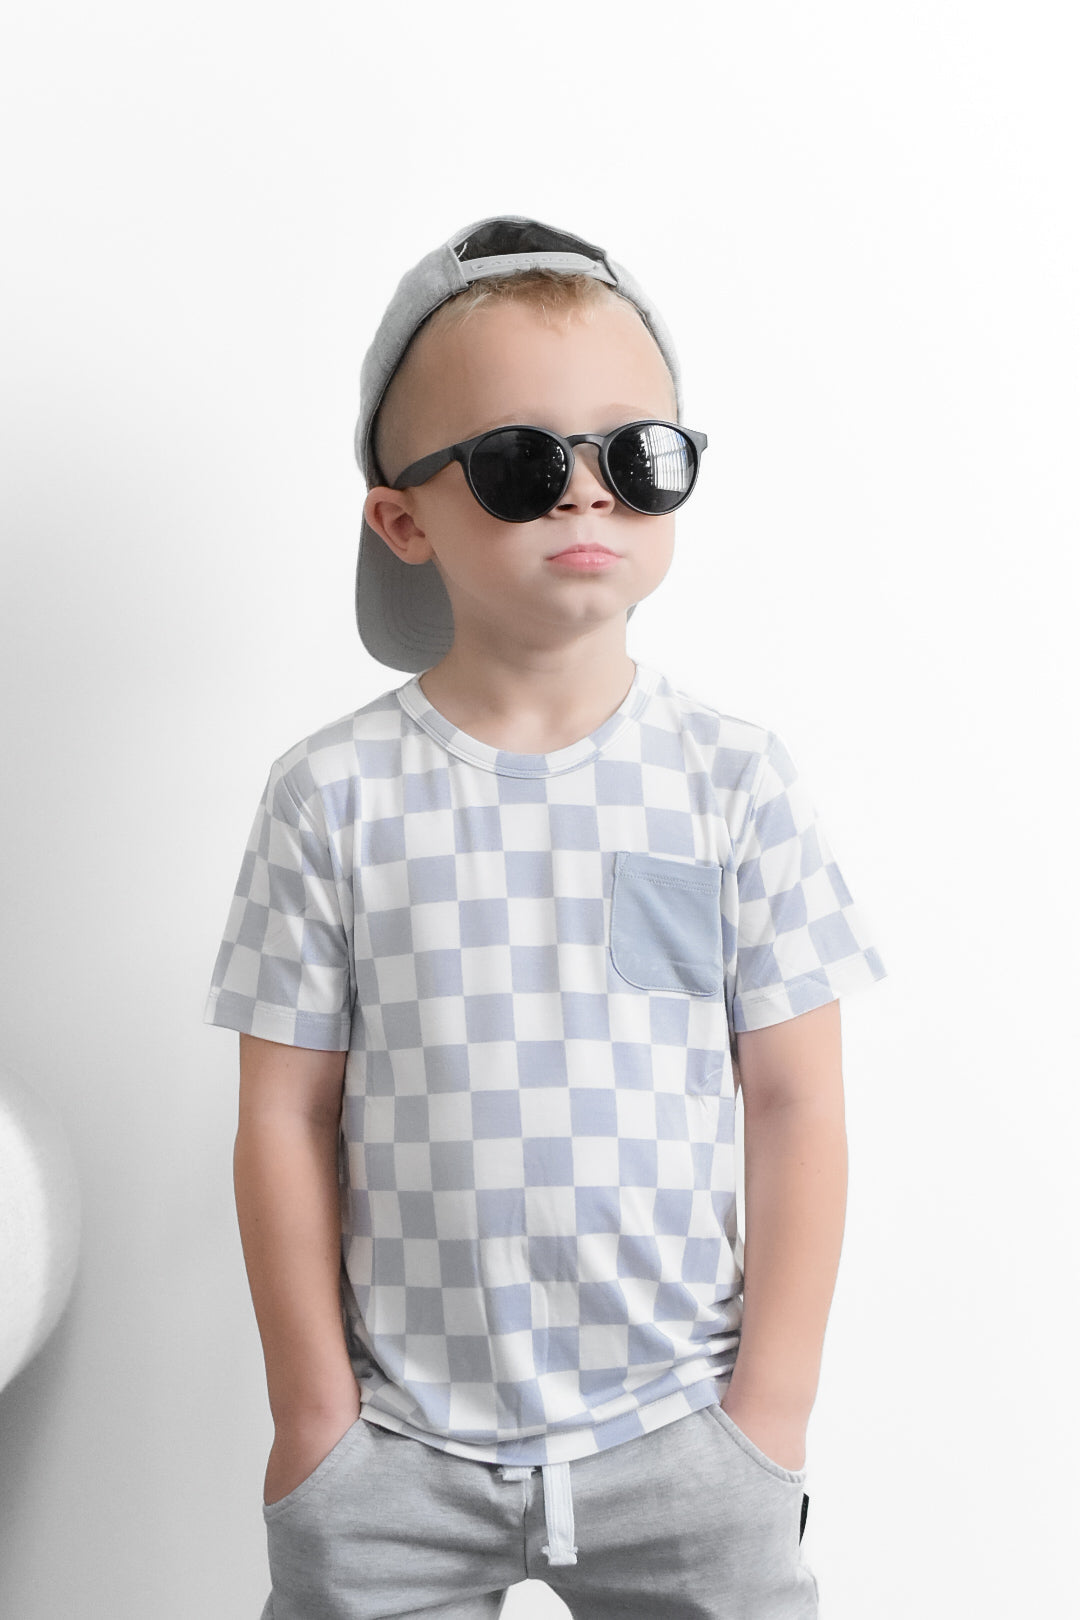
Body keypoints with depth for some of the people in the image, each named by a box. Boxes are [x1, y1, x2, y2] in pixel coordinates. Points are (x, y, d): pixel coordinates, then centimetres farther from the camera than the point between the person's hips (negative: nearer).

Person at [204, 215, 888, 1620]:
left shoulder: (736, 782, -5)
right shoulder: (336, 795, -7)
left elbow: (794, 1108, -2)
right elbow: (287, 1120, -3)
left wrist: (772, 1412, -3)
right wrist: (313, 1414, -2)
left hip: (683, 1435, 1)